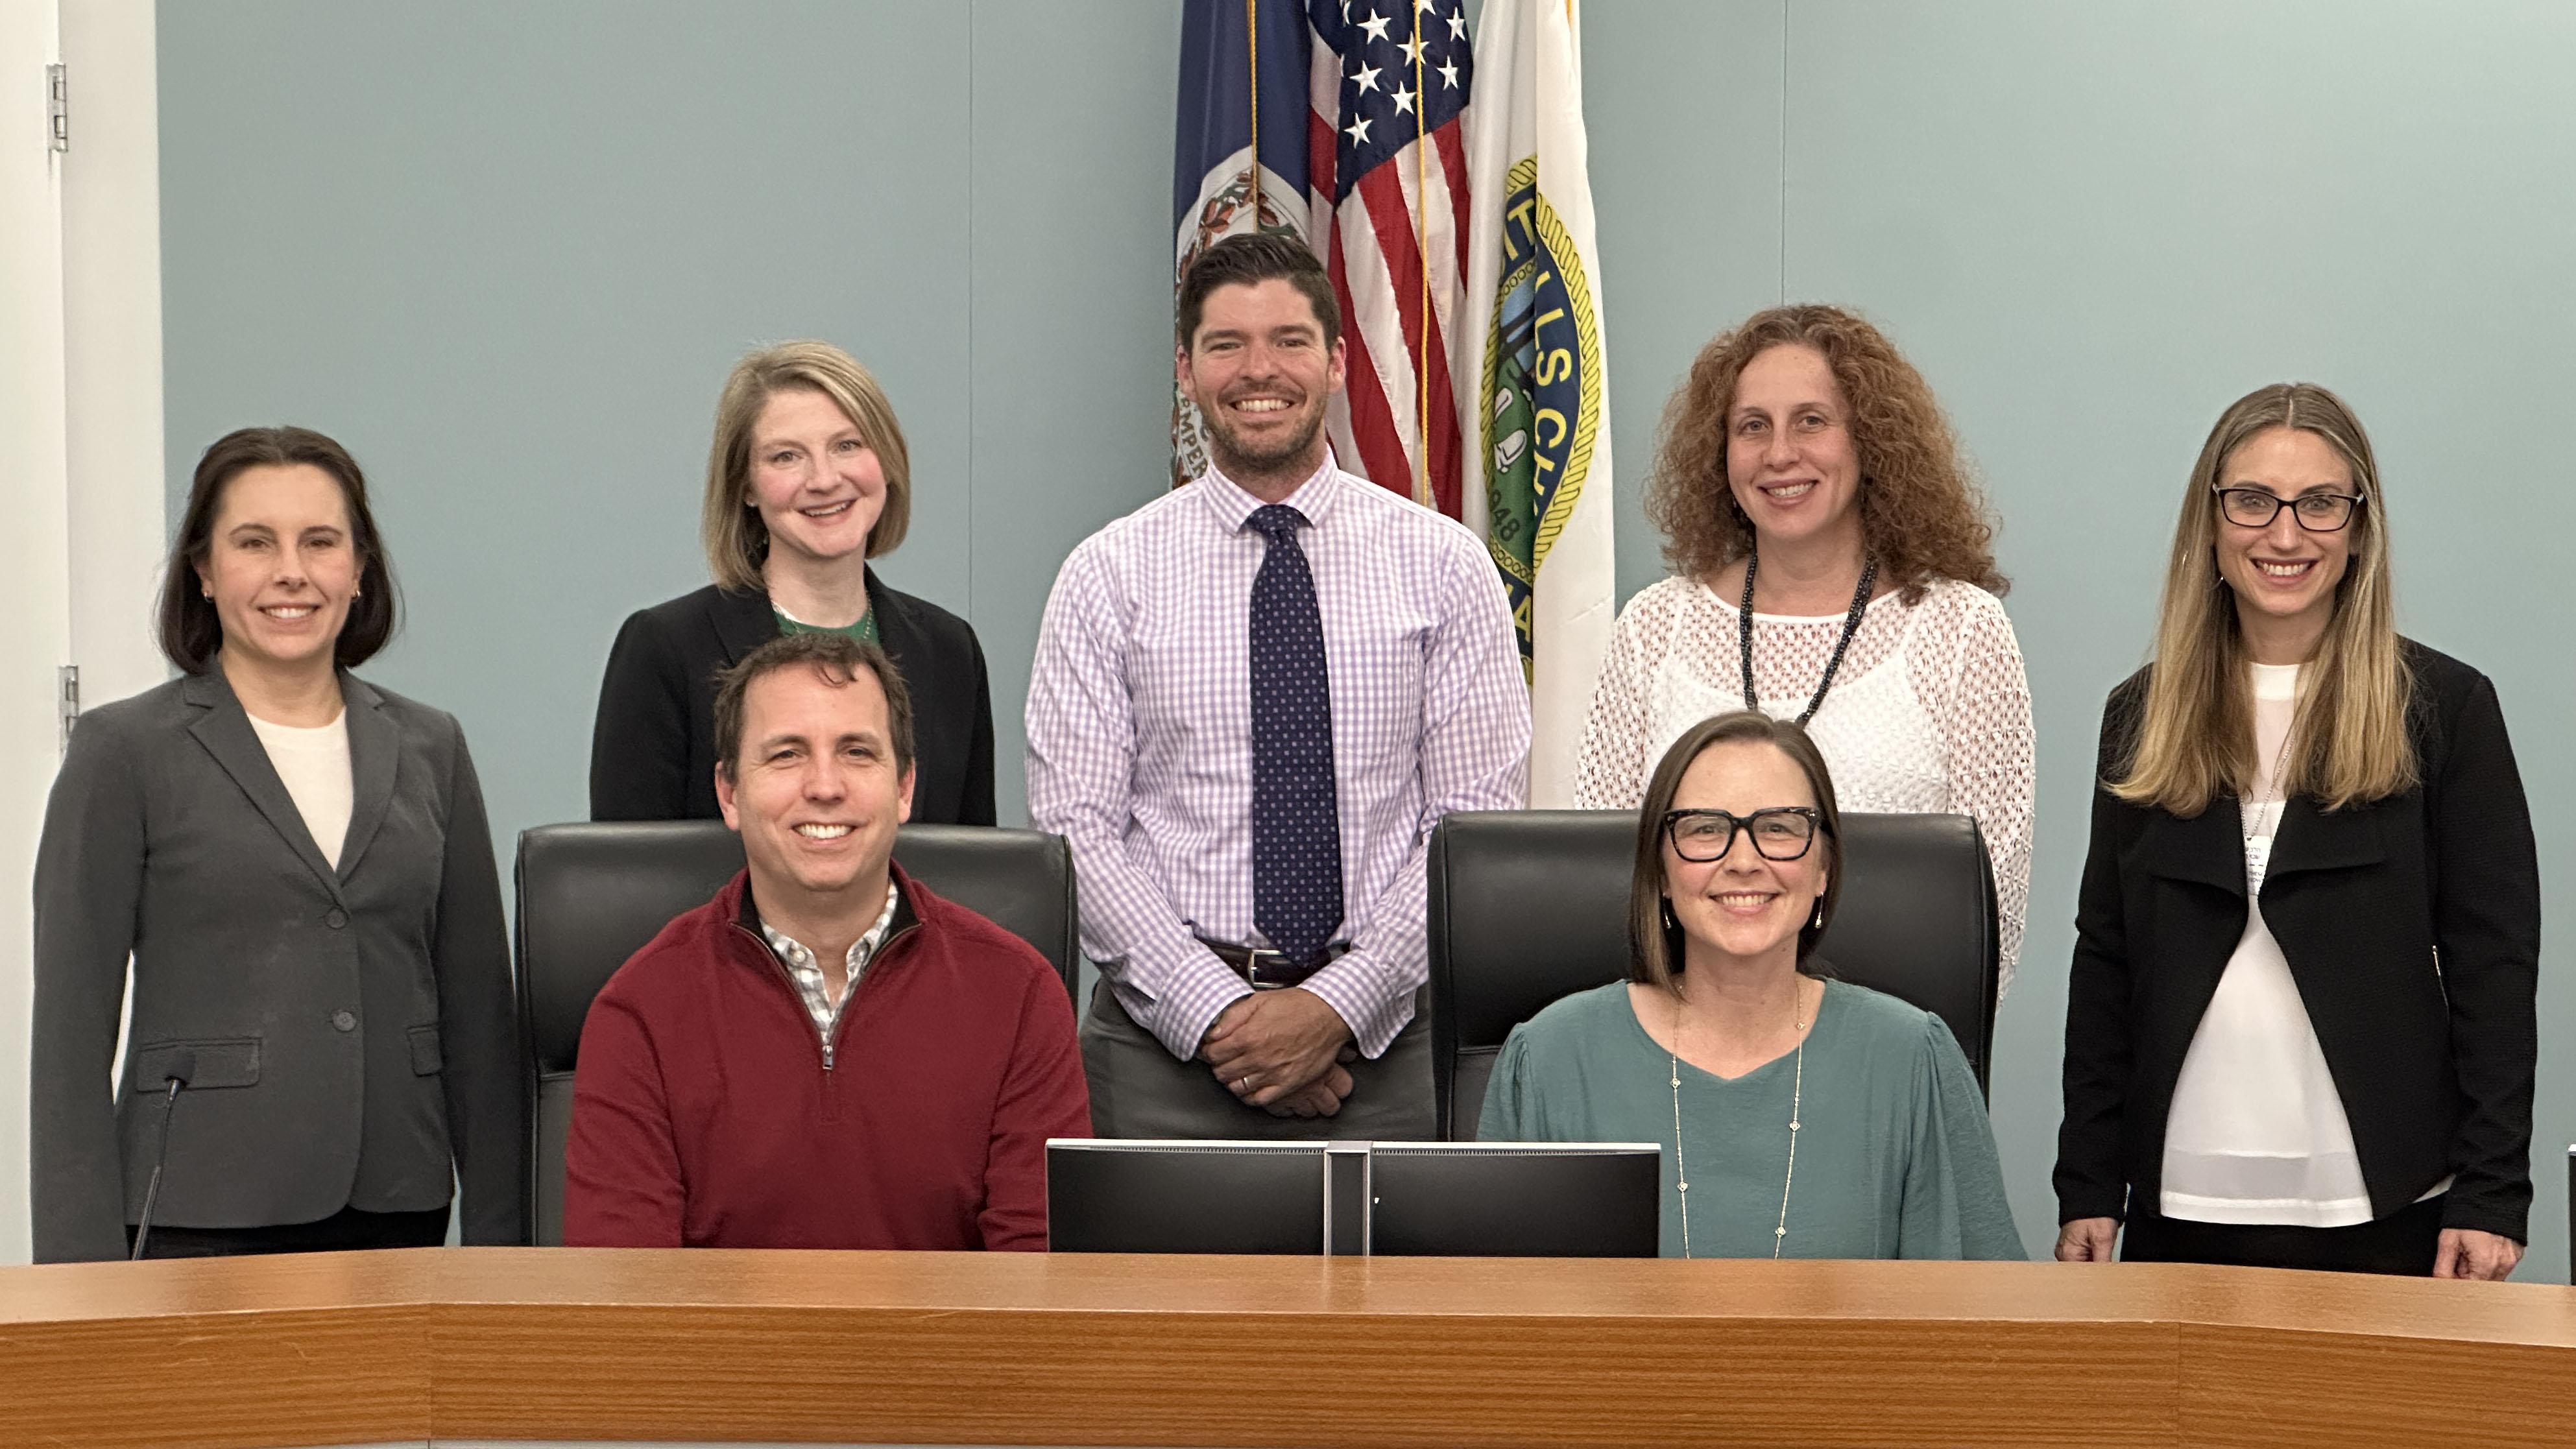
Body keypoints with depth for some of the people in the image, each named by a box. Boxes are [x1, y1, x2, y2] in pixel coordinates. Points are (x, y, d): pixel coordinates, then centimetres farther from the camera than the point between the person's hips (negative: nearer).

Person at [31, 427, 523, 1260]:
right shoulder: (125, 752, 0)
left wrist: (498, 1242, 6)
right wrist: (86, 1271, -8)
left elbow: (478, 1013, 11)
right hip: (202, 1221, -3)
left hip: (399, 1213, 3)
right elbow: (71, 1032, -2)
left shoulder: (429, 750, 10)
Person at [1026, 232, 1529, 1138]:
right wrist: (1214, 1012, -13)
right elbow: (1078, 829, -3)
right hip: (1165, 1039, 0)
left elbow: (1476, 821, -2)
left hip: (1385, 1038, 0)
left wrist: (1341, 1004, -13)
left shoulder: (1444, 565, 4)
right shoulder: (1108, 577, 3)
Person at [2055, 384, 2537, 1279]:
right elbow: (2104, 964, 9)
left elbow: (2494, 964, -1)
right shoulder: (2141, 717, 8)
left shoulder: (2444, 708, 1)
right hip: (2181, 1202, 2)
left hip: (2382, 1212, -2)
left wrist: (2492, 1194, -8)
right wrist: (2087, 1190, 4)